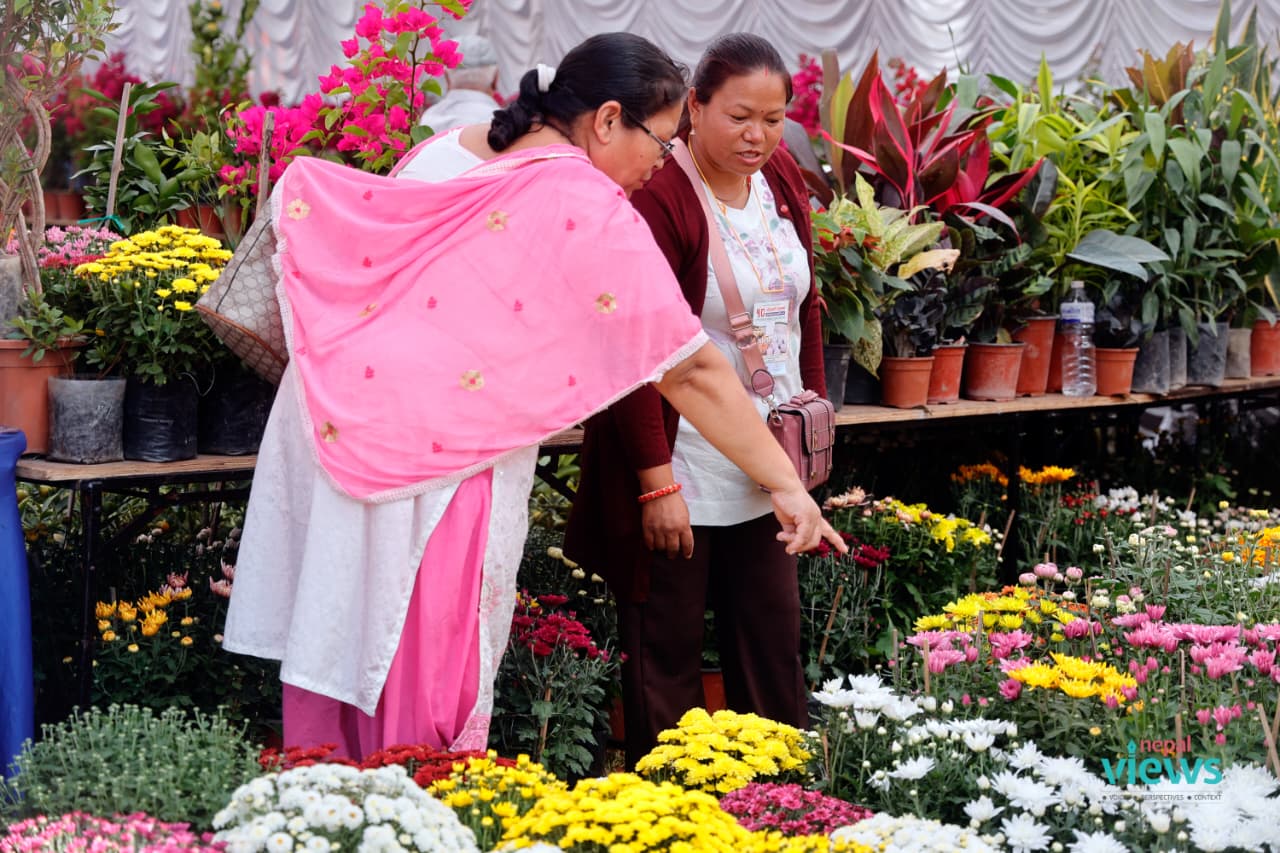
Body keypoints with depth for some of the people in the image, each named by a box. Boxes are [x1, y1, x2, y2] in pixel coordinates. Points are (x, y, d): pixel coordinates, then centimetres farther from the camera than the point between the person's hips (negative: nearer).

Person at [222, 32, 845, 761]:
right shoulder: (595, 217, -9)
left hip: (337, 421, 7)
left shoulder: (445, 151, 11)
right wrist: (786, 483, -1)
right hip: (440, 464, -7)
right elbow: (694, 373, -6)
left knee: (336, 643, 14)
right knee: (429, 679, 3)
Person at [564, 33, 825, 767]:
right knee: (668, 646, 3)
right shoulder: (659, 197, -18)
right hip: (683, 475, -7)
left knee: (775, 633, 12)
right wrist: (655, 479, -21)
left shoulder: (782, 180, 5)